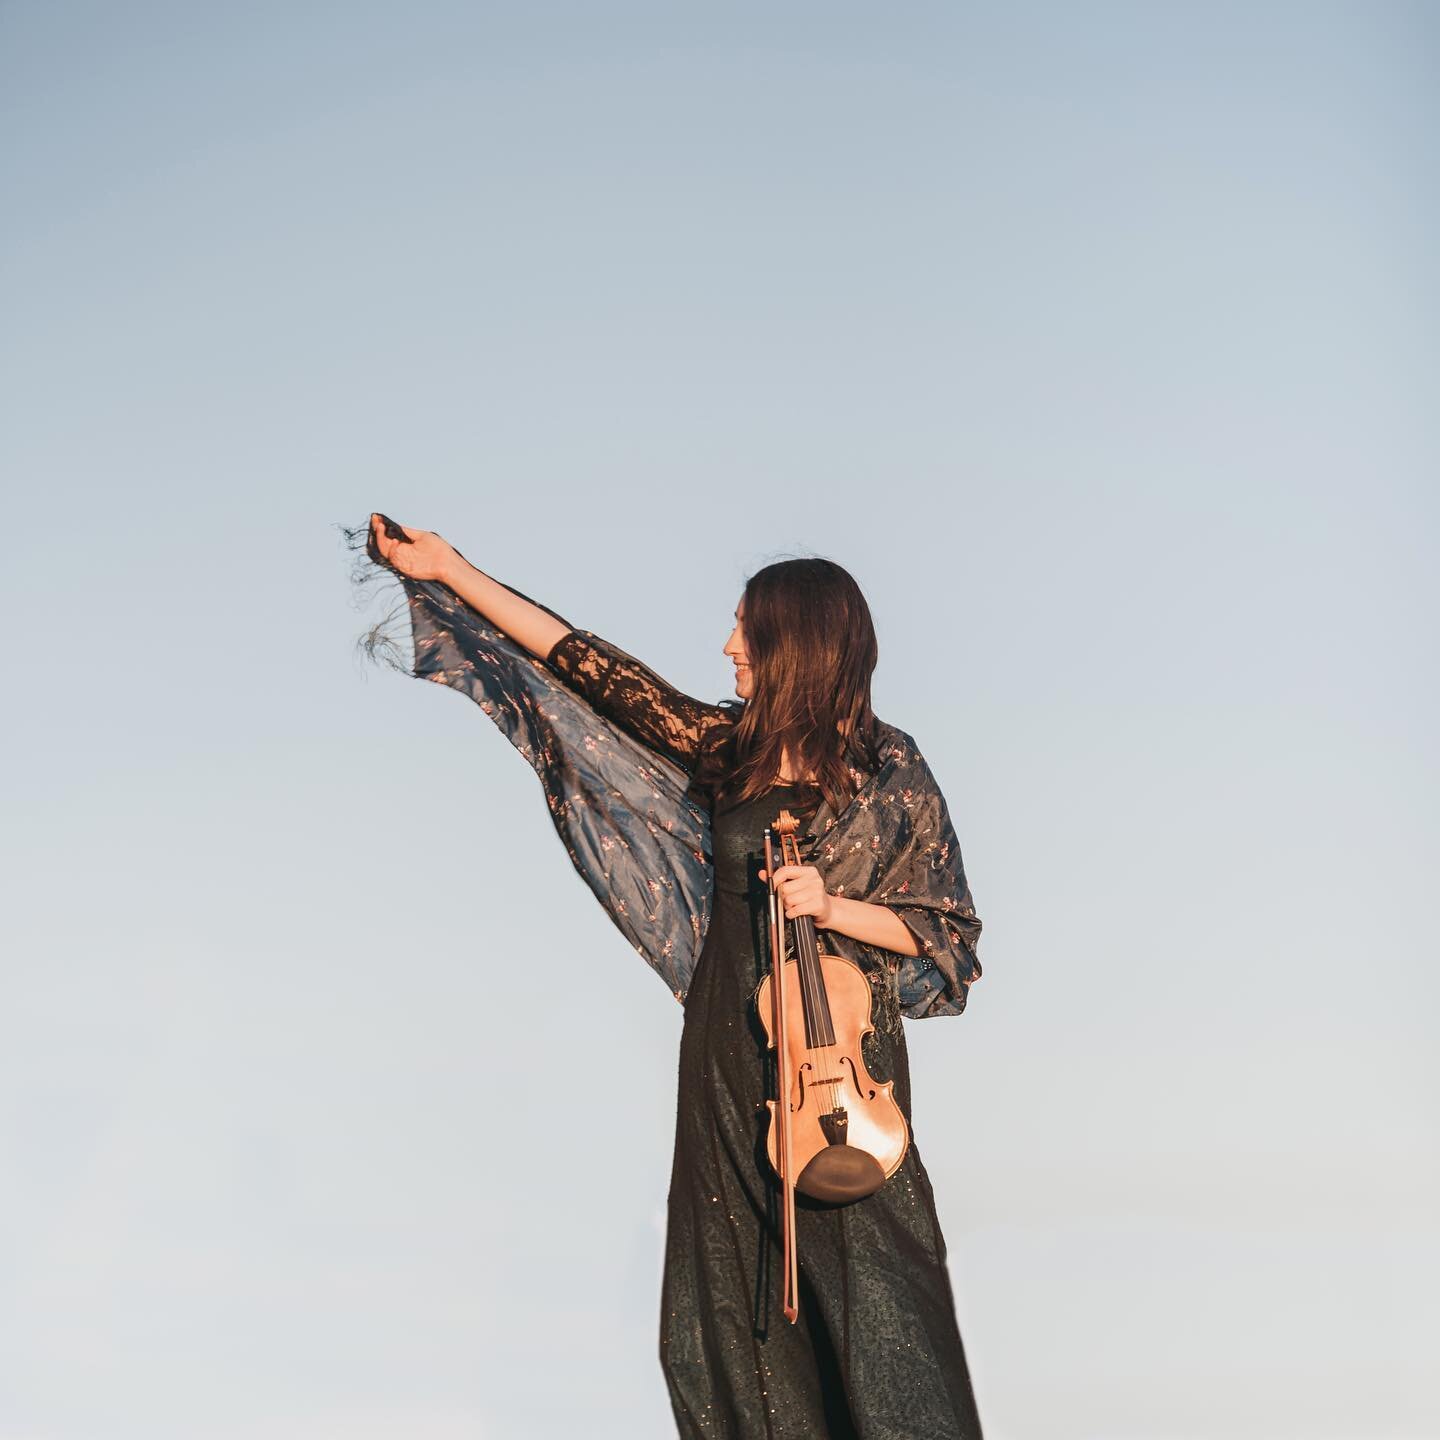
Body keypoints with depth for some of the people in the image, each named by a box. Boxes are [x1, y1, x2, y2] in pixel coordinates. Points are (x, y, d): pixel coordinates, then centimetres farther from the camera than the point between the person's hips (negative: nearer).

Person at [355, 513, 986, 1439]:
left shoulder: (887, 769, -6)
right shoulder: (727, 747, 7)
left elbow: (948, 928, -4)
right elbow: (591, 667, 10)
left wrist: (833, 909, -19)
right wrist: (451, 573, 13)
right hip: (730, 1055, 5)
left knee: (867, 1291, -4)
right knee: (733, 1307, 9)